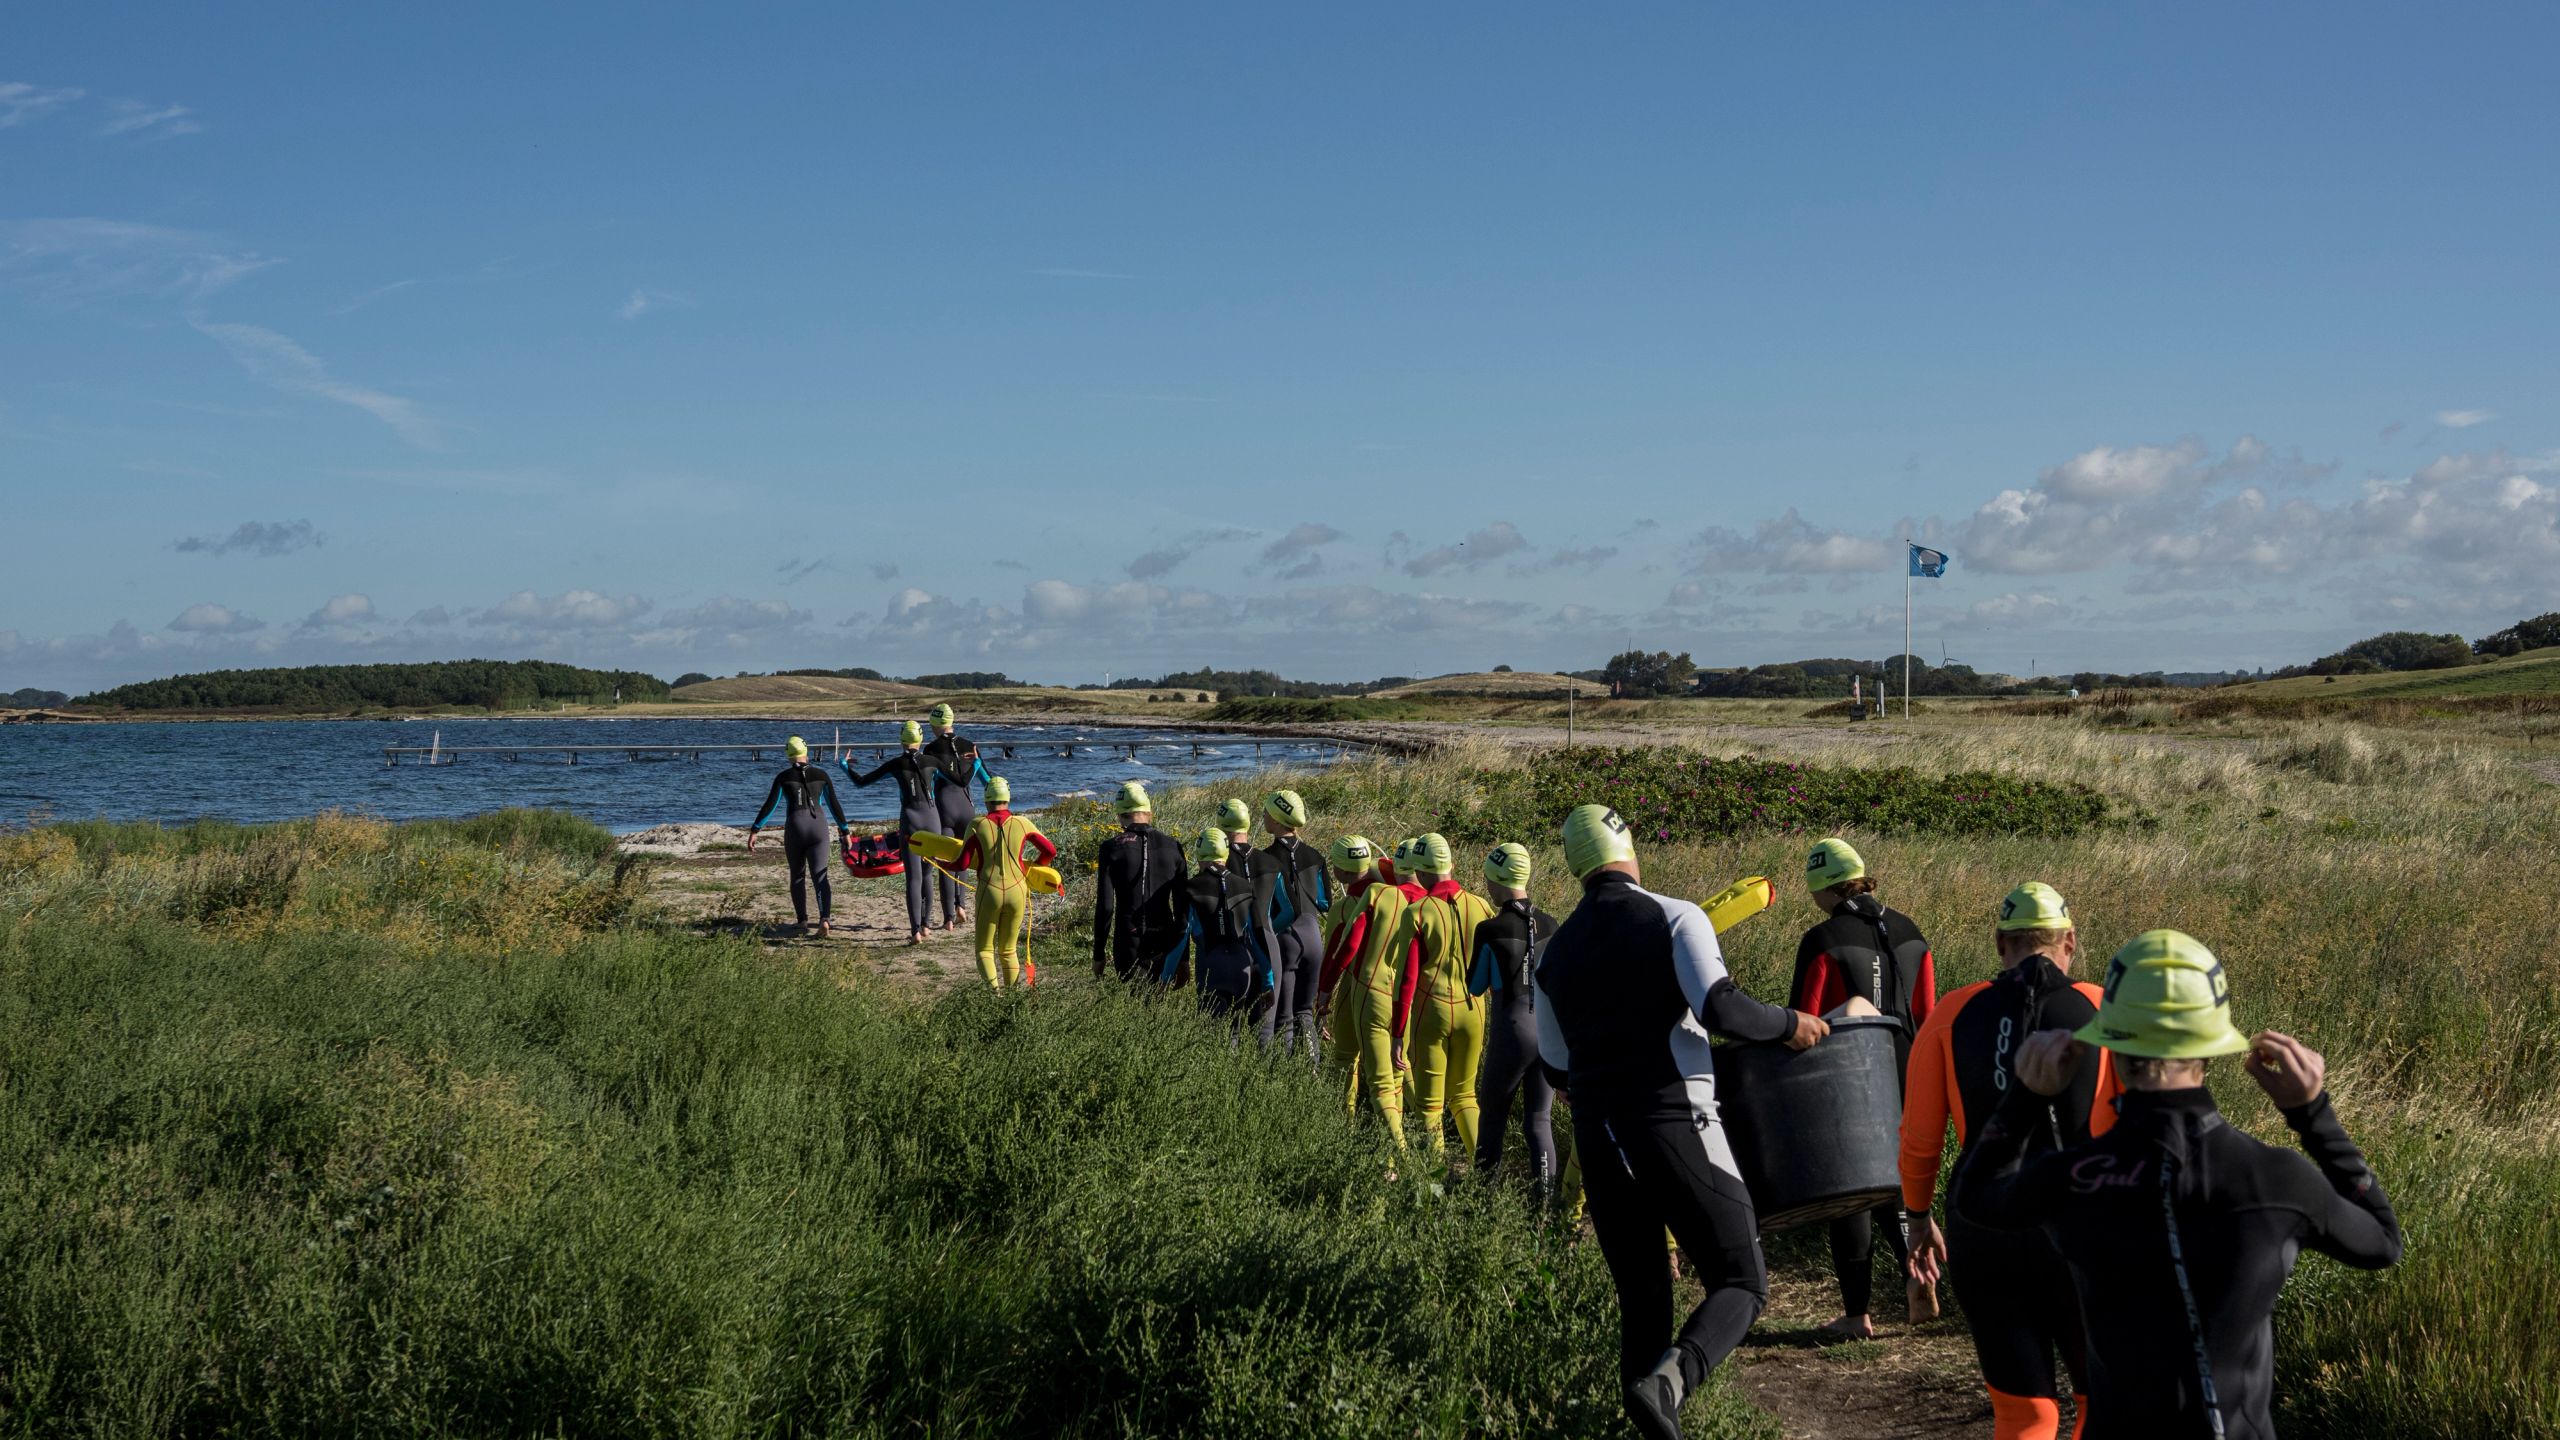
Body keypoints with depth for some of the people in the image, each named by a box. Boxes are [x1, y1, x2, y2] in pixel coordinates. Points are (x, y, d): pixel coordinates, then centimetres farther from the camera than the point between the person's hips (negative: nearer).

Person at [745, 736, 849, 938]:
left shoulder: (783, 777, 2)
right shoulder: (821, 774, 8)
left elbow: (769, 806, -4)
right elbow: (834, 804, 10)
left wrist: (754, 831, -1)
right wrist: (844, 830, 19)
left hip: (794, 828, -1)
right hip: (819, 827, 1)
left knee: (797, 875, 19)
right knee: (820, 876, -5)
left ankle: (802, 920, 26)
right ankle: (824, 919, -26)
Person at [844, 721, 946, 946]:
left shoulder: (894, 764, 0)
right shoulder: (931, 761, 3)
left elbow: (861, 781, 4)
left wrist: (846, 765, 22)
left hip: (910, 819, -2)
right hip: (932, 817, 2)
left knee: (914, 877, -4)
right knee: (928, 874, 17)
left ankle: (915, 931, -12)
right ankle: (925, 925, 21)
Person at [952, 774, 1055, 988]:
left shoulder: (977, 825, -5)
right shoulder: (1022, 823, -1)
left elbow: (963, 864, -4)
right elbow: (1050, 851, 5)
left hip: (989, 892, -2)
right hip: (1017, 891, 2)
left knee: (985, 950, 9)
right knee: (1008, 951, 16)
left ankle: (993, 986, -17)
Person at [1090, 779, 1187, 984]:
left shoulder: (1112, 848, -6)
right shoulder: (1172, 846, 3)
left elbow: (1105, 905, -7)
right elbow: (1182, 905, 6)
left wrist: (1099, 954, 1)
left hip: (1129, 942, -3)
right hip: (1165, 941, 3)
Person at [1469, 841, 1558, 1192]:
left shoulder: (1490, 930, -10)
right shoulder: (1549, 925, 1)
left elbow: (1475, 987, 0)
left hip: (1512, 1030, -4)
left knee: (1493, 1117, 14)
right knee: (1539, 1120, 9)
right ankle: (1544, 1193, 1)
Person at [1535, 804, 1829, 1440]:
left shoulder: (1556, 951, 12)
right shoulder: (1673, 918, -4)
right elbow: (1720, 1007, -18)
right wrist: (1788, 1024, -3)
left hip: (1597, 1140, 5)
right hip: (1674, 1127, -5)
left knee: (1642, 1295, 14)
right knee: (1741, 1282, 2)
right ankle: (1670, 1377, -24)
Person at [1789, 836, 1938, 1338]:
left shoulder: (1823, 941, -13)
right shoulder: (1908, 932, 4)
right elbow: (1927, 1015, 8)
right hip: (1902, 1078, 5)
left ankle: (1857, 1314, 9)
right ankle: (1913, 1263, -4)